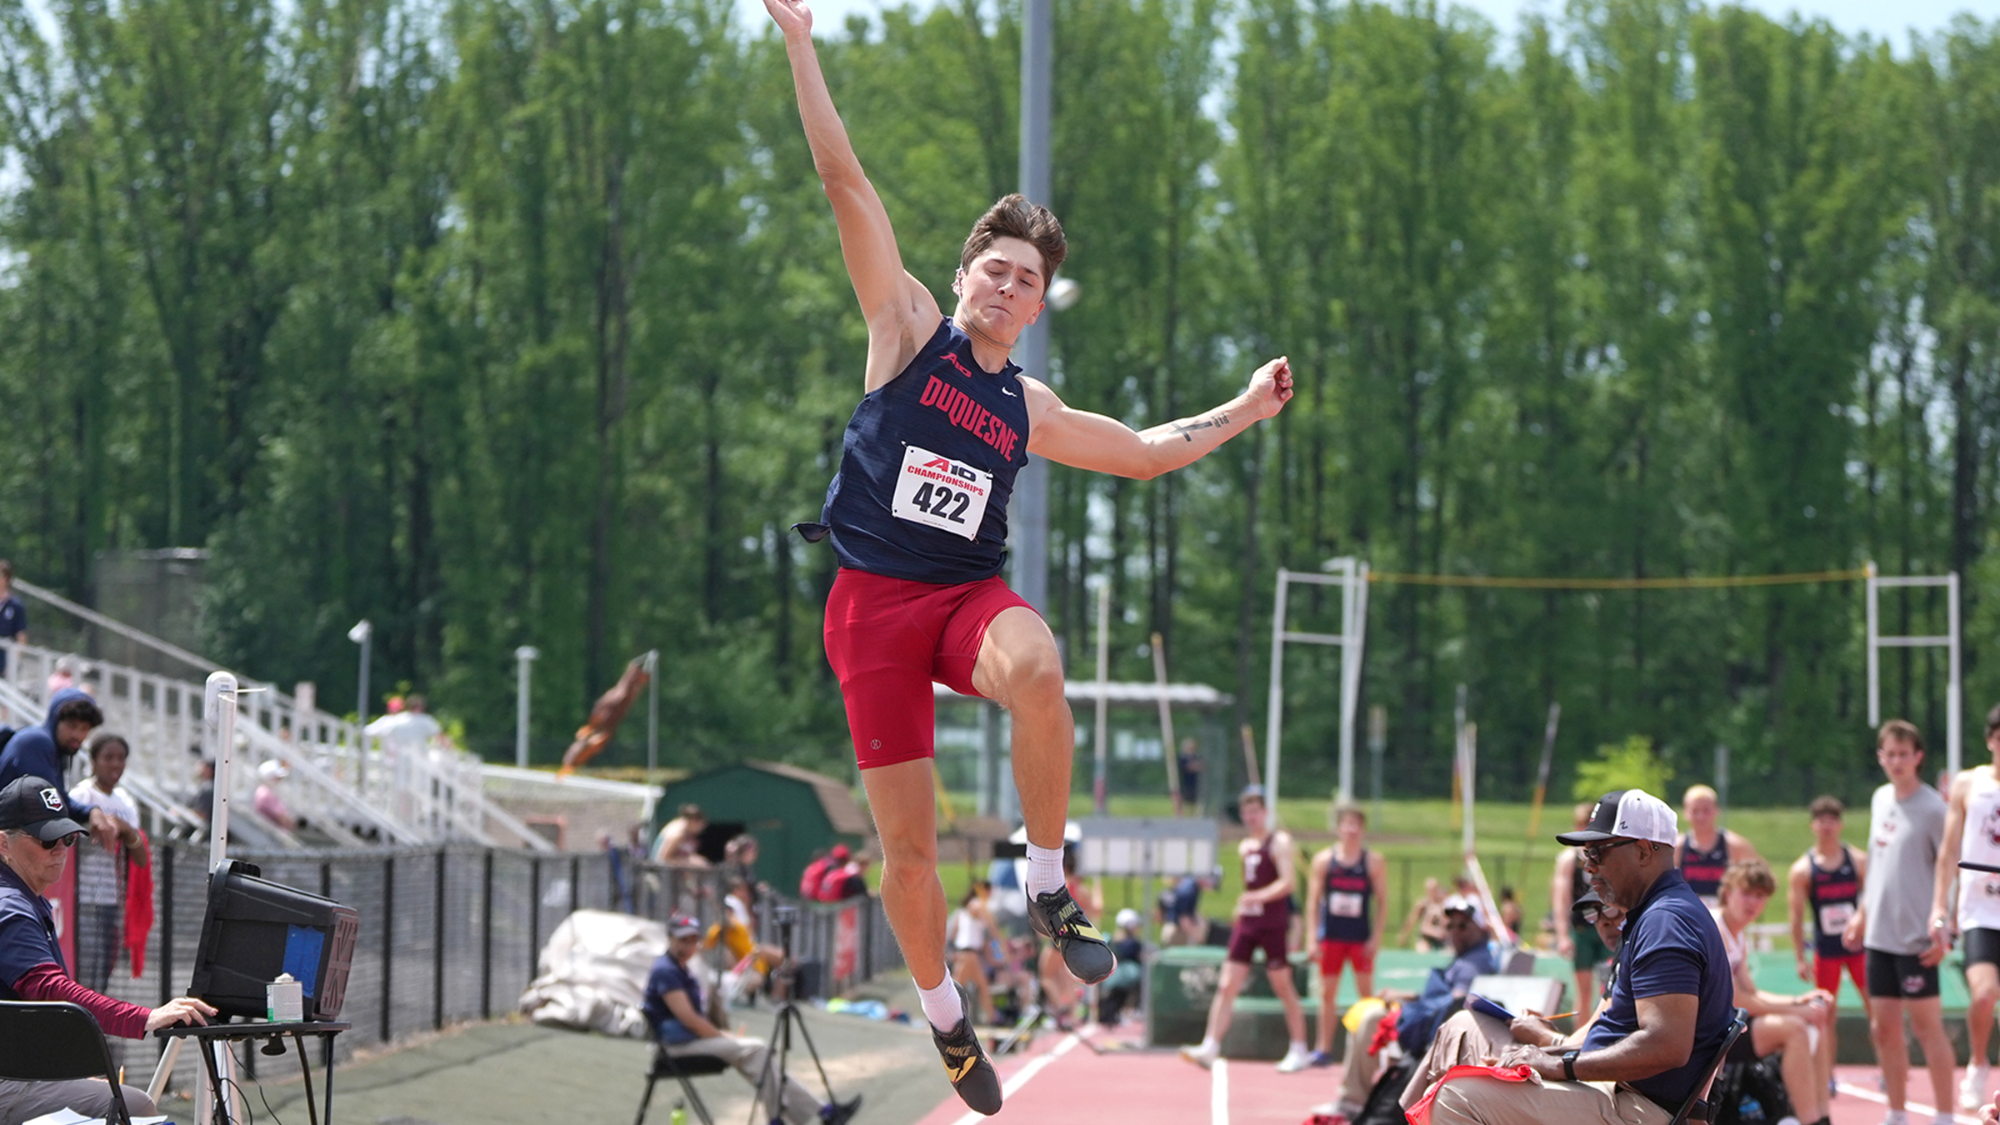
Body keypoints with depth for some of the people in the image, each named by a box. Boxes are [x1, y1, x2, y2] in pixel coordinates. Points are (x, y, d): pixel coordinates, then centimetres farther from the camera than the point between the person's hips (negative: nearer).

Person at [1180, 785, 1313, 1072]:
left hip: (1273, 925, -6)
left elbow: (1286, 882, -18)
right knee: (1227, 986, -4)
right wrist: (1241, 905, 16)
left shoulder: (1279, 841, -6)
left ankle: (1299, 1051, 11)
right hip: (1246, 922, 6)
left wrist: (1258, 897, -30)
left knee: (1284, 989, 1)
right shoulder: (1245, 847, 15)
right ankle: (1210, 1047, -9)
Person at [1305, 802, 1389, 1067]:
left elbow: (1382, 902, 1)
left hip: (1361, 937, -1)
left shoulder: (1374, 862, -1)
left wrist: (1376, 937, -7)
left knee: (1366, 993, -3)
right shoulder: (1324, 860, 2)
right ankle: (1324, 1049, 10)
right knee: (1327, 993, 4)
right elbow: (1313, 900, 5)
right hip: (1331, 935, 1)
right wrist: (1313, 937, -2)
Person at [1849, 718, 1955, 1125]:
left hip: (1916, 938, -7)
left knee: (1927, 1026, -2)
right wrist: (1862, 913, 20)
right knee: (1883, 1029, 9)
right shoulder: (1881, 800, 11)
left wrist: (1942, 926, -21)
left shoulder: (1933, 808, -11)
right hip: (1879, 935, 7)